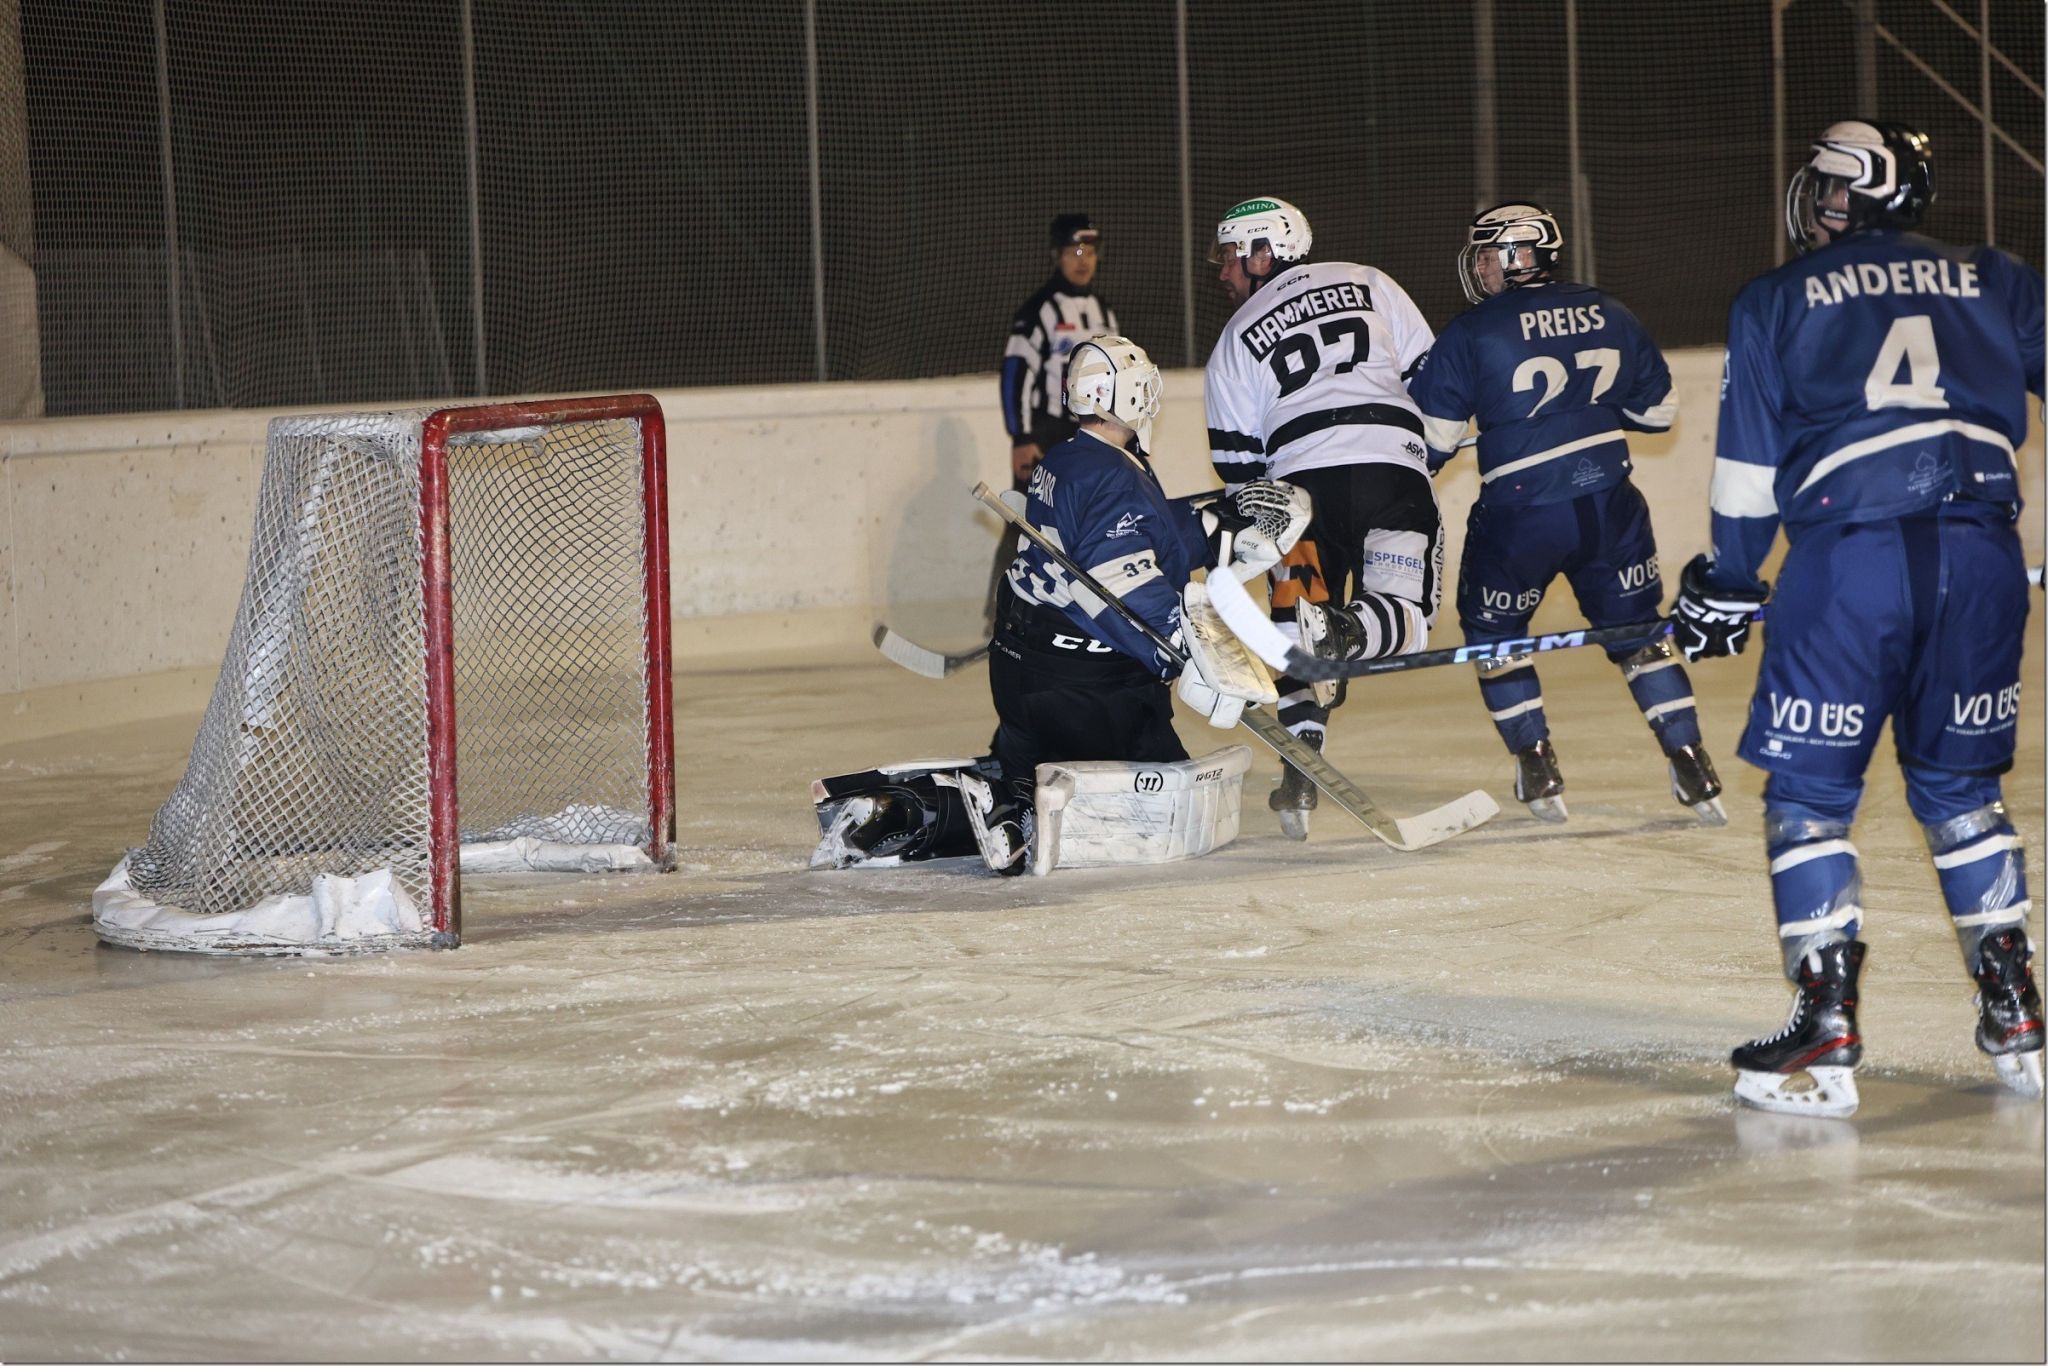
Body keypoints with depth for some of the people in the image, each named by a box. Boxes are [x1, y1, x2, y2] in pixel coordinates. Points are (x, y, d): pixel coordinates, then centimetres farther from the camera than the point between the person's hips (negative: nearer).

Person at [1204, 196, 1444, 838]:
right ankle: (1343, 629, -34)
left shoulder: (1236, 339, 18)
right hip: (1393, 466, 0)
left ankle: (1300, 769, -3)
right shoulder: (1368, 284, 18)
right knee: (1404, 616, -2)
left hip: (1302, 480, 1)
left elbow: (1238, 464, 14)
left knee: (1300, 635, 11)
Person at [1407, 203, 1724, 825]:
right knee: (1636, 628, 18)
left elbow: (1430, 437, -4)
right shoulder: (1609, 315, 6)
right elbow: (1657, 410, 15)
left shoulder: (1471, 333, -6)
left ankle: (1538, 772, 14)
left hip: (1518, 511, -4)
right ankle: (1692, 768, 12)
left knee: (1494, 630, 19)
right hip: (1609, 503, 4)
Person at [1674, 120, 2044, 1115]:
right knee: (1959, 787, 18)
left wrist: (1726, 585, 21)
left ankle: (1825, 1041, -2)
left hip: (1846, 558, -3)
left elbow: (1749, 464, 10)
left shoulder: (1777, 302, 12)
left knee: (1809, 793, 5)